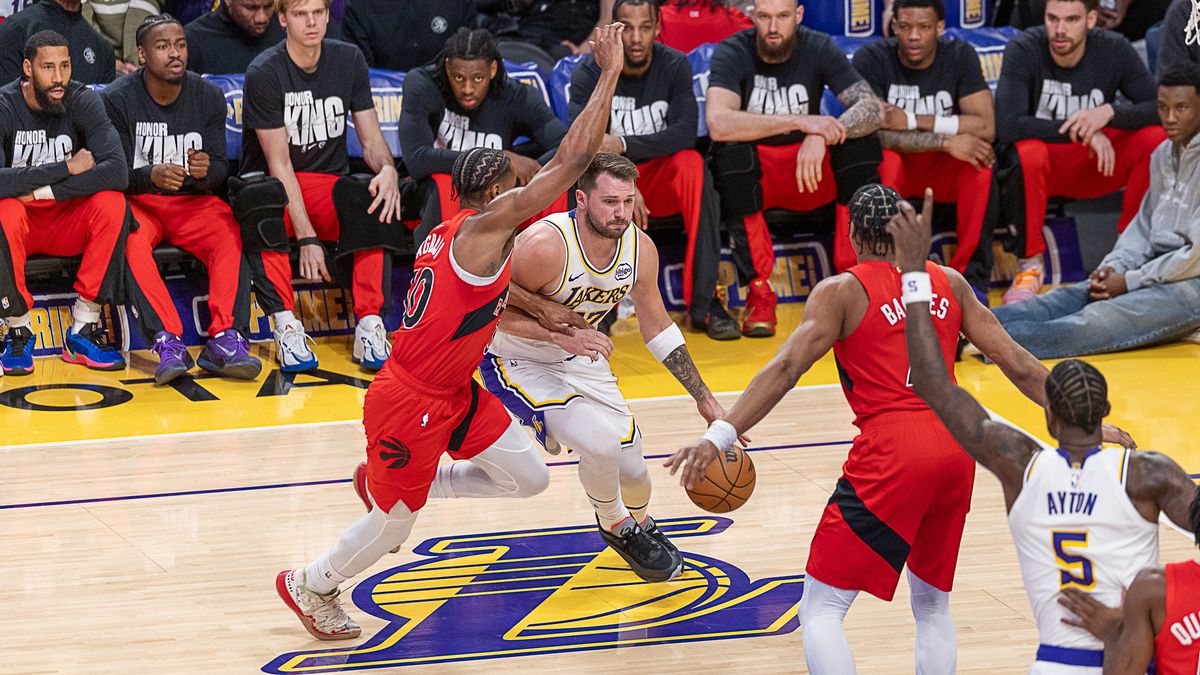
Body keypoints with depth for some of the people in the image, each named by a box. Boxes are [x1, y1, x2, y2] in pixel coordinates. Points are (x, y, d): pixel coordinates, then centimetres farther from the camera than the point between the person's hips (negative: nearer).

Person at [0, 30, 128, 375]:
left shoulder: (83, 101, -10)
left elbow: (117, 172, -25)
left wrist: (40, 191, -26)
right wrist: (68, 169, -27)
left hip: (68, 221, 2)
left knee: (112, 202, -28)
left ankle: (83, 330, -21)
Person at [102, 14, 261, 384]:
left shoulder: (209, 97, 1)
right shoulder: (117, 99, -7)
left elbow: (221, 169, 1)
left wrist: (205, 171, -24)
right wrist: (152, 176, -31)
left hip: (194, 201, 2)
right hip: (138, 201, -2)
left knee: (232, 236, -29)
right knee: (132, 240, -36)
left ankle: (225, 339, -37)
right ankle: (168, 342, -42)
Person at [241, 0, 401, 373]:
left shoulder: (349, 60, 3)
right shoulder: (264, 72, -11)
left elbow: (372, 142, 4)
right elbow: (279, 164, -14)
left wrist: (388, 170, -22)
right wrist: (307, 238, -24)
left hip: (331, 188, 3)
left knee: (377, 202, -31)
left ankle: (369, 325, -30)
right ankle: (285, 324, -35)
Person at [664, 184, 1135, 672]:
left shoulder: (842, 291, 2)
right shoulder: (949, 283, 16)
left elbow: (786, 368, -11)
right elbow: (1018, 365, 15)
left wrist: (720, 436, -16)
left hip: (891, 455, -5)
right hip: (956, 449, 5)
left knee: (821, 610, -1)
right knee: (933, 604, 24)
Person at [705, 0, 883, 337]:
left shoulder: (819, 49, -5)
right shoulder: (732, 53, -12)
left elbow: (871, 108, -14)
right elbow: (718, 124, -30)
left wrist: (821, 137, -33)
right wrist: (801, 123, -33)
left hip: (809, 168, 2)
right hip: (753, 171, -2)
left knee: (863, 144, -24)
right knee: (731, 154, -35)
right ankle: (758, 291, -26)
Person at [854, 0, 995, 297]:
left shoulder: (960, 56, -7)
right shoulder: (871, 59, -14)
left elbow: (986, 127, -19)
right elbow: (871, 130, -25)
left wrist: (912, 121, -27)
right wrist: (946, 141, -32)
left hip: (943, 171, 2)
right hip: (894, 169, -2)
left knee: (981, 160, -30)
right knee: (886, 159, -36)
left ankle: (969, 271, -20)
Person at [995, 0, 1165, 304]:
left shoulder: (1115, 49, -11)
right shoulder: (1023, 50, -19)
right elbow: (1007, 126, -30)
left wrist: (1110, 112, -33)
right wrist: (1080, 130, -30)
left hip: (1096, 164, 3)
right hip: (1041, 164, -3)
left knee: (1154, 140, -23)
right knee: (1028, 152, -37)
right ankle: (1030, 264, -19)